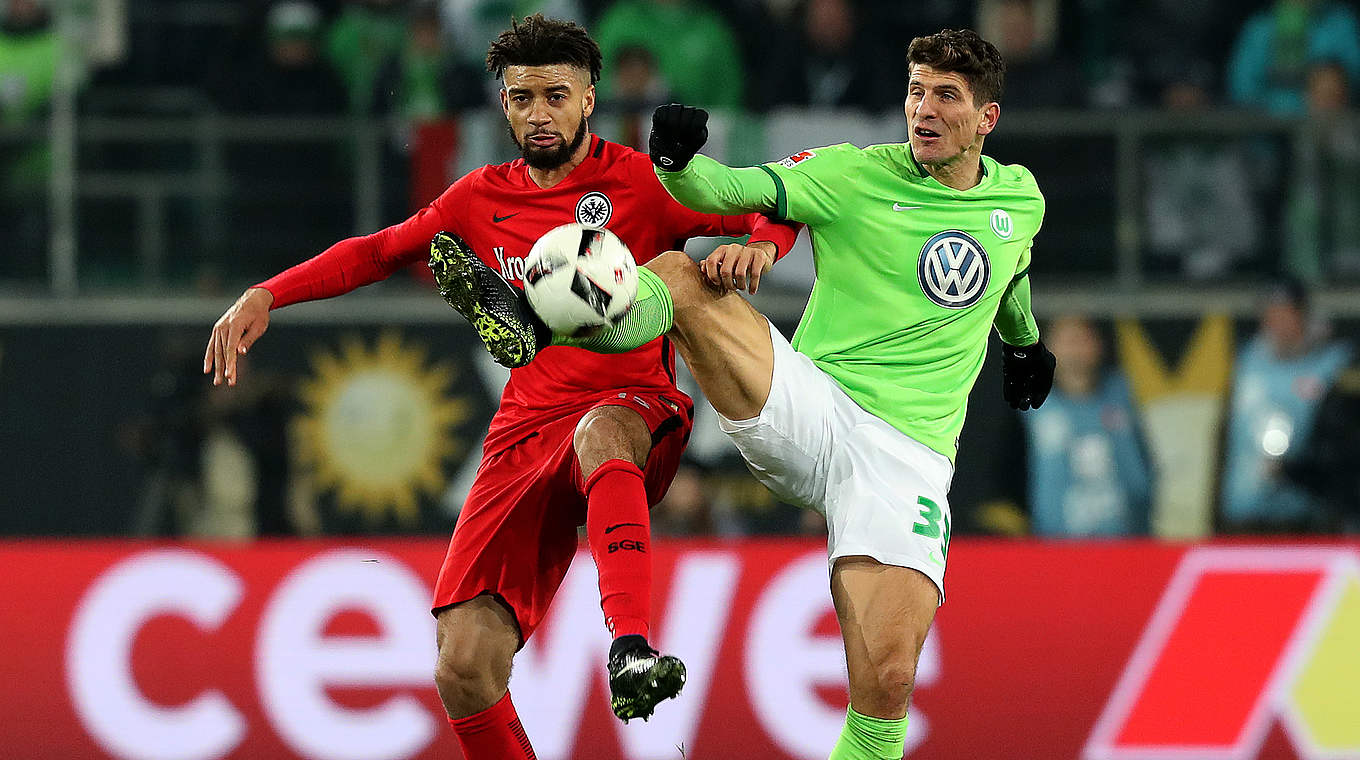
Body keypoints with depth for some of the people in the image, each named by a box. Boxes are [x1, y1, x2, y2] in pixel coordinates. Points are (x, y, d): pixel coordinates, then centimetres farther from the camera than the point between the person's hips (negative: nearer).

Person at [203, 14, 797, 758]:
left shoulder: (641, 183, 0)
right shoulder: (482, 199, 13)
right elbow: (378, 251, 26)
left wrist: (755, 245, -26)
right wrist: (265, 296, 16)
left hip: (634, 409, -4)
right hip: (526, 436, 4)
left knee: (601, 432, -44)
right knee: (464, 667, -13)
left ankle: (631, 649, -55)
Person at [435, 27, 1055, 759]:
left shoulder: (1020, 199, 11)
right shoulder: (852, 175, 1)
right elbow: (728, 191, -8)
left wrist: (1024, 341, 52)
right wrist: (677, 162, -31)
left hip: (906, 457, 1)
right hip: (808, 412, -1)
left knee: (886, 678, -20)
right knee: (681, 278, -26)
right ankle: (528, 327, -45)